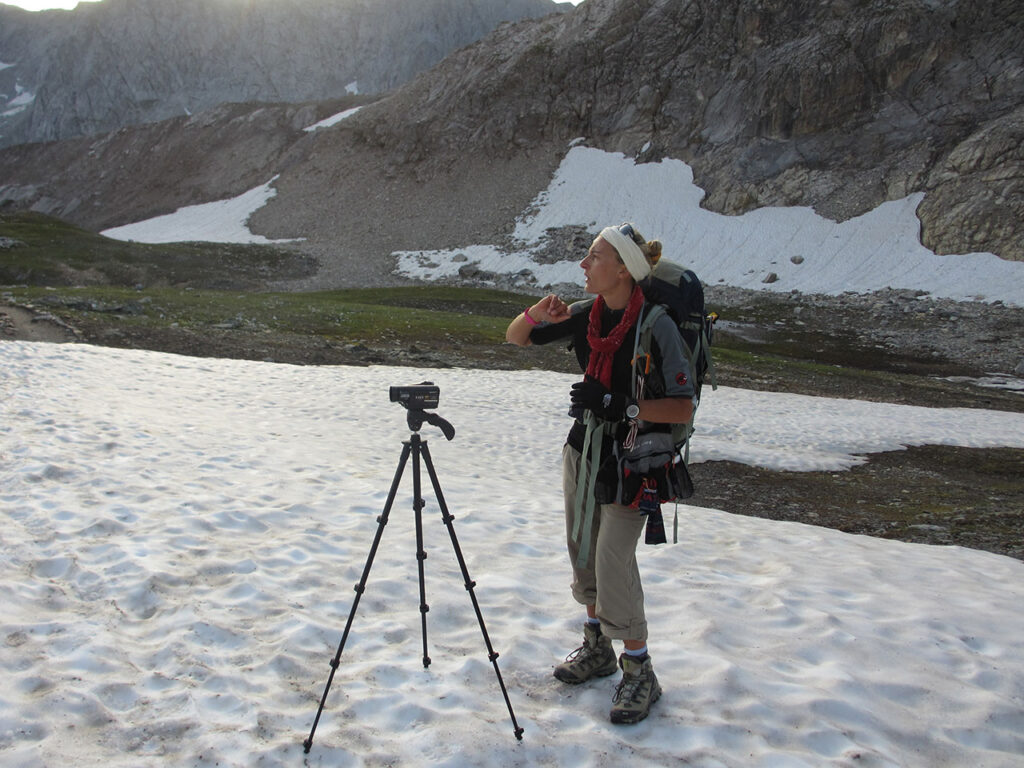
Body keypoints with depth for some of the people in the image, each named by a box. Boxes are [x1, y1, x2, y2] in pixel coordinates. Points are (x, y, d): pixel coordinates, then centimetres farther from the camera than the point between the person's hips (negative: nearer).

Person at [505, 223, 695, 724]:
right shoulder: (585, 316, -1)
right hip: (584, 447, 7)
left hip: (633, 457, -7)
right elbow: (515, 338, 8)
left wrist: (620, 405, -28)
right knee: (582, 549, 14)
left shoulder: (656, 327, -20)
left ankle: (639, 671, 9)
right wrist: (537, 313, -13)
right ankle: (597, 649, 33)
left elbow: (683, 408, -19)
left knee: (612, 559, -10)